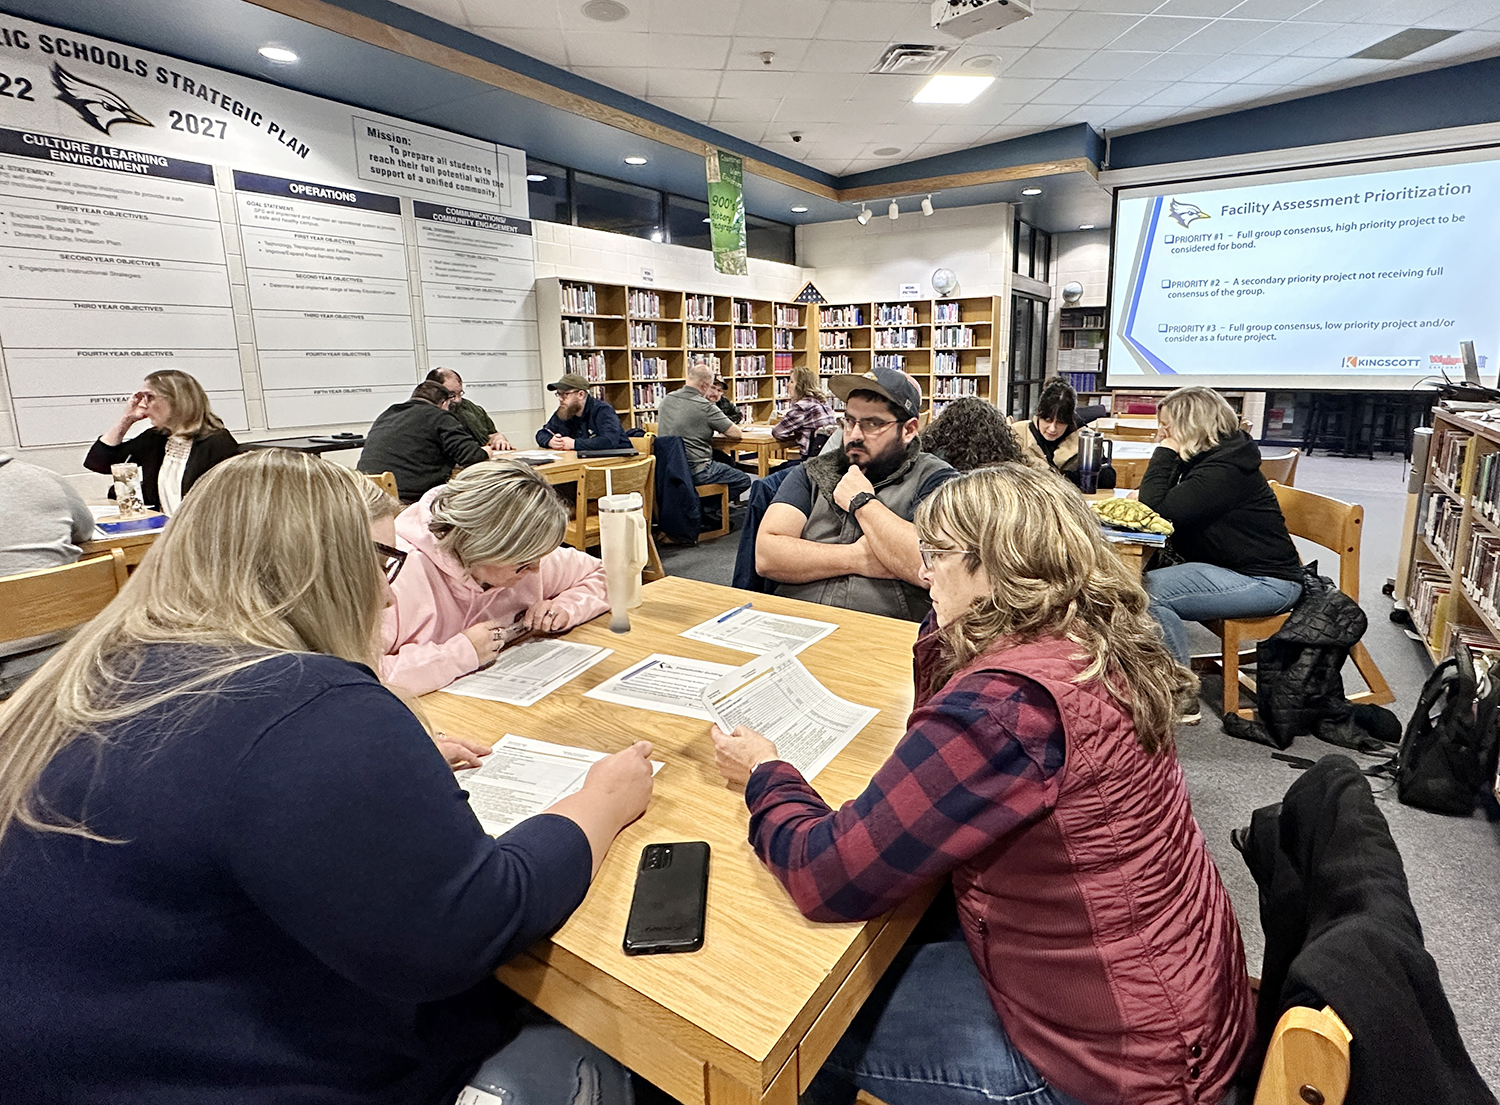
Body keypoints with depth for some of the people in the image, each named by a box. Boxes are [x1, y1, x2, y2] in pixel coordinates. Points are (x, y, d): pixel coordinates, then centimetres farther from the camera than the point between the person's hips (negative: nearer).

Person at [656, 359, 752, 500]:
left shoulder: (666, 400, 5)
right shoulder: (706, 407, -16)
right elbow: (737, 434, -11)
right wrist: (722, 432, 12)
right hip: (695, 471, -8)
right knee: (744, 480, 7)